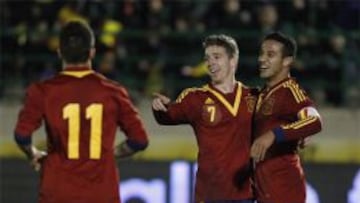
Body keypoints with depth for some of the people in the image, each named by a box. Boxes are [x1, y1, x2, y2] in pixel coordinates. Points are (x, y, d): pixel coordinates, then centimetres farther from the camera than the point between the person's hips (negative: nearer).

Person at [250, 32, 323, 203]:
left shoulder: (290, 91, -13)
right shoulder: (263, 94, 17)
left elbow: (314, 122, -33)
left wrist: (273, 135, -44)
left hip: (284, 186, -10)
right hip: (265, 188, 10)